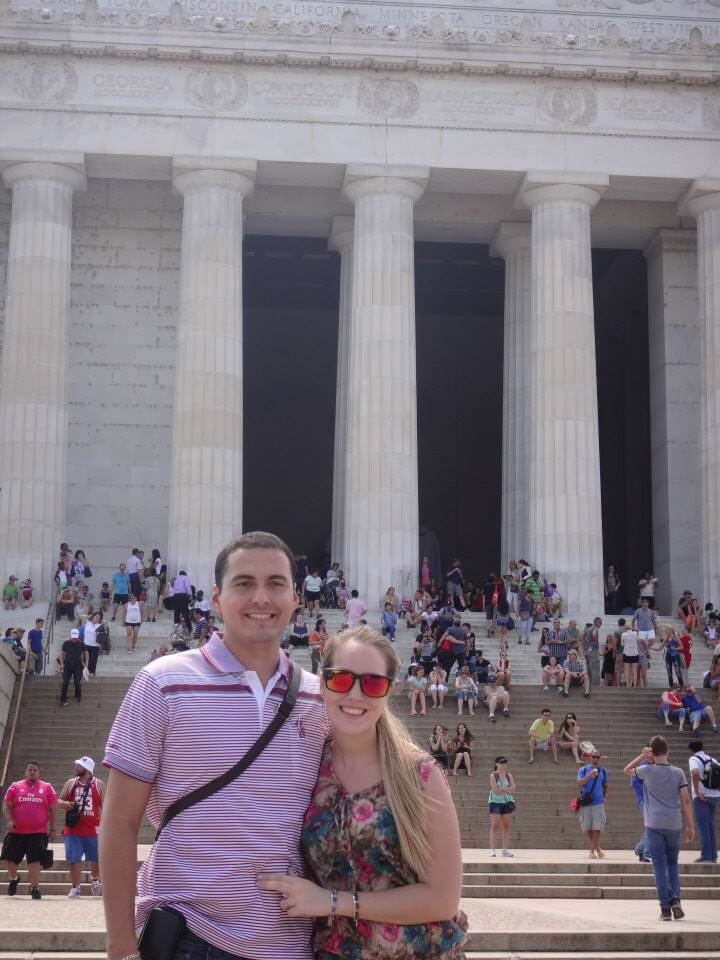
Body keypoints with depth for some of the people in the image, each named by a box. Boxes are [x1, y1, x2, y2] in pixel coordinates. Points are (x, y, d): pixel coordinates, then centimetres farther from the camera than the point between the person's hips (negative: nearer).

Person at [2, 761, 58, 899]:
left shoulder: (47, 788, 7)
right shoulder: (15, 787, 8)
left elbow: (53, 810, 7)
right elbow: (6, 806, 7)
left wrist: (52, 829, 3)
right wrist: (9, 820, -9)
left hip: (38, 833, -1)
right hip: (16, 832, 1)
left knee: (35, 860, -6)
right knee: (9, 858, 5)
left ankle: (35, 888, 1)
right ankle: (13, 880, 33)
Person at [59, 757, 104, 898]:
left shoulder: (98, 784, 3)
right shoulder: (71, 783, 8)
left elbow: (104, 806, 3)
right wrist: (65, 804, -10)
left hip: (93, 829, -1)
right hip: (73, 828, 1)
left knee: (96, 859, 9)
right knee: (74, 859, -4)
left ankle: (94, 880, 35)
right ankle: (75, 888, 3)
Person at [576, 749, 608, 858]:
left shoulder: (603, 771, 10)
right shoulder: (583, 770, 5)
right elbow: (579, 783, -8)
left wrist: (605, 796, 7)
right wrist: (589, 776, -21)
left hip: (598, 803, 0)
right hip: (585, 803, 0)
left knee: (597, 827, -9)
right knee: (587, 828, 3)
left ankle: (593, 850, -7)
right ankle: (597, 848, 17)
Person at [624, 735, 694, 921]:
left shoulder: (648, 770, -5)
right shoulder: (678, 772, 0)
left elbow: (627, 770, 14)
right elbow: (685, 800, 0)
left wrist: (642, 756, 10)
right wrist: (690, 825, 5)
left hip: (654, 825, -2)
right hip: (674, 825, 2)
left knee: (660, 866, 2)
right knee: (672, 864, 16)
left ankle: (665, 908, -1)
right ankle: (675, 899, -3)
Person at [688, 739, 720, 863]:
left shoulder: (694, 759, -6)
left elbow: (695, 773, -26)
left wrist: (697, 792, -20)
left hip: (702, 797, -6)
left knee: (702, 826, -3)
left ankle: (706, 855, -6)